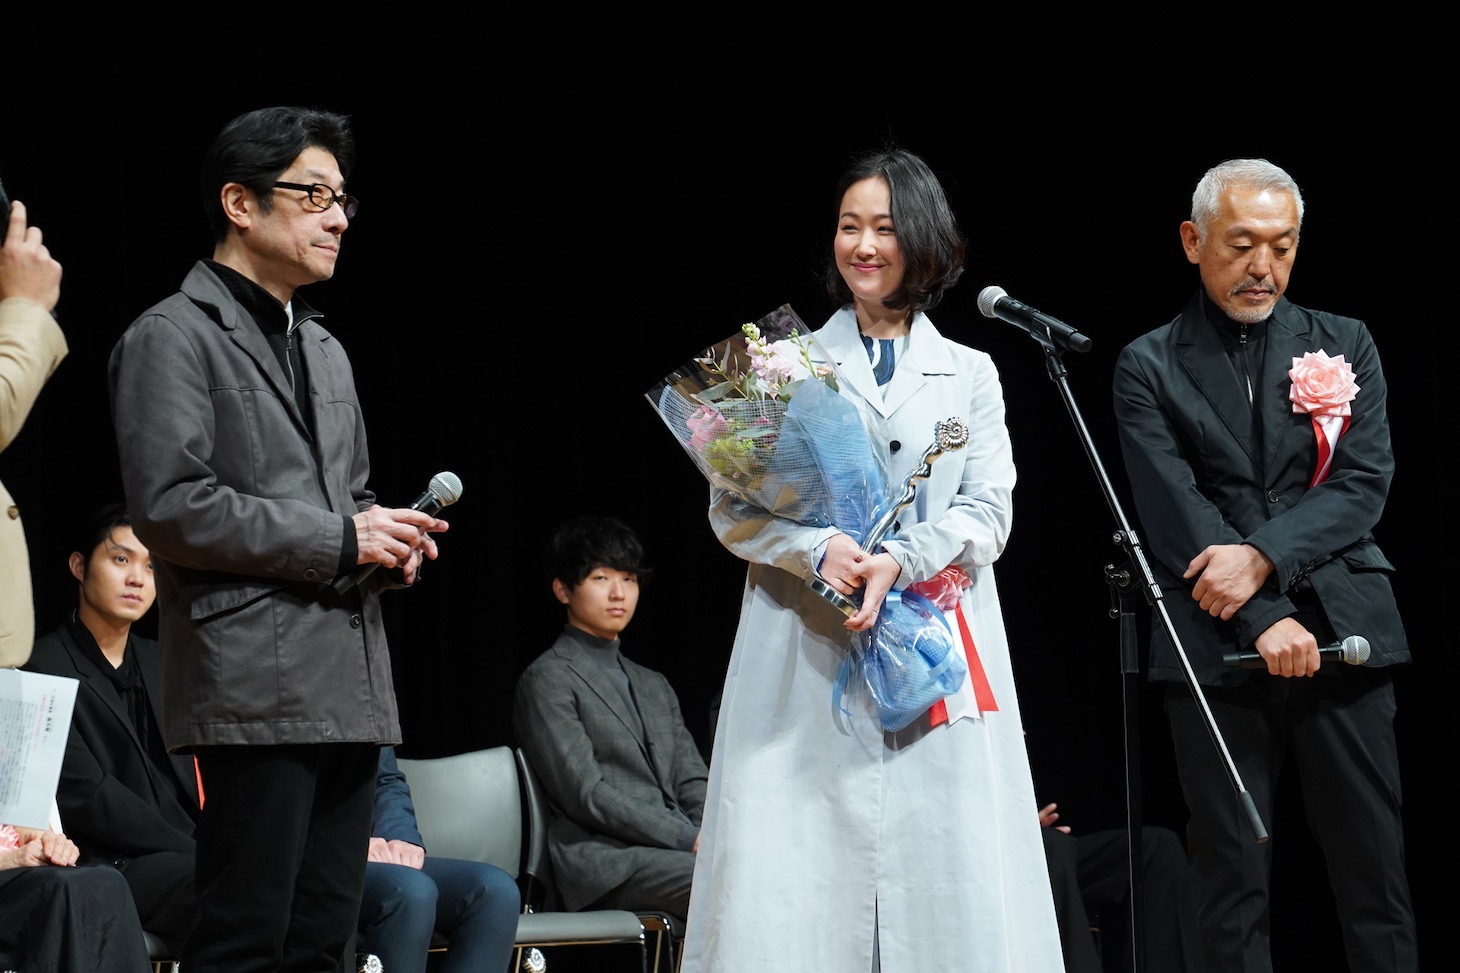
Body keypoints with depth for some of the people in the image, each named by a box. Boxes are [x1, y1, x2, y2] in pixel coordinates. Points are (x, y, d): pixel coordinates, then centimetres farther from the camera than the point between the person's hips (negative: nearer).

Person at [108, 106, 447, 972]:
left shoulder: (324, 350, 24)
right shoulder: (173, 337, -3)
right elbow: (168, 506, -14)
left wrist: (390, 541, 9)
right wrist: (338, 540, -11)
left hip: (348, 689, 8)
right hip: (256, 688, -8)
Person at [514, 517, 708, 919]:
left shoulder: (655, 687, 29)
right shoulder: (548, 679, 3)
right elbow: (585, 794, -8)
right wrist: (690, 839, -15)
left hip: (677, 851, 7)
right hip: (606, 861, -7)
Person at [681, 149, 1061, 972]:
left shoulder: (969, 374, 14)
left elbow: (988, 513, 4)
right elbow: (733, 508, 4)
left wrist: (900, 562, -14)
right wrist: (818, 549, -15)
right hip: (806, 659, -1)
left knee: (944, 877, -6)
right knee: (797, 883, -8)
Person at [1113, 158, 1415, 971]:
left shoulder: (1345, 346, 12)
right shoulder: (1150, 369, 7)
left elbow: (1365, 484, 0)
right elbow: (1175, 511, -4)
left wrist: (1263, 557, -14)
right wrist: (1263, 620, -15)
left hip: (1343, 633, 1)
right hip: (1218, 650, -1)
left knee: (1376, 867, -1)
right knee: (1233, 880, 0)